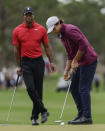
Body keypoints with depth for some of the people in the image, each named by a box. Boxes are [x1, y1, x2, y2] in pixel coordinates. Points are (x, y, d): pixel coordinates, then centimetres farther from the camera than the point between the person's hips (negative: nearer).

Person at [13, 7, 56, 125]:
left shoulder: (41, 29, 3)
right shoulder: (17, 31, 2)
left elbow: (47, 47, 8)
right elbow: (17, 49, 6)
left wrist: (51, 62, 2)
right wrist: (19, 66, 4)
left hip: (39, 62, 1)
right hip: (26, 63, -1)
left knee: (38, 89, 2)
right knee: (30, 88, -15)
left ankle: (35, 116, 10)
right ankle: (43, 111, -6)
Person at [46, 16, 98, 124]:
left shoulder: (70, 30, -17)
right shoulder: (61, 35, 14)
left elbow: (83, 45, -24)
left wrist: (75, 61, -16)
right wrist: (67, 70, 12)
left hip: (88, 60, -10)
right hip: (81, 63, 10)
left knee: (83, 89, -9)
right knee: (74, 88, 10)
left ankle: (87, 117, -5)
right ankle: (81, 114, 15)